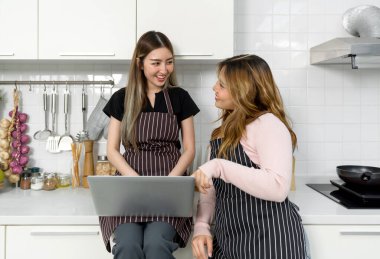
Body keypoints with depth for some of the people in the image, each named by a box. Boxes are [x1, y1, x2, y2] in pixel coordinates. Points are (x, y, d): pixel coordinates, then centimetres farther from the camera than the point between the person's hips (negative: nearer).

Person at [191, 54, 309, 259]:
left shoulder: (268, 124, -15)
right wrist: (201, 227, -6)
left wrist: (219, 167, -29)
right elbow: (211, 187, 8)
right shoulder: (225, 131, 11)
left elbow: (278, 188, -28)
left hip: (269, 241, -7)